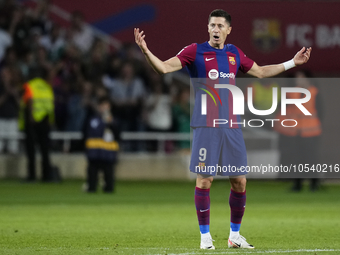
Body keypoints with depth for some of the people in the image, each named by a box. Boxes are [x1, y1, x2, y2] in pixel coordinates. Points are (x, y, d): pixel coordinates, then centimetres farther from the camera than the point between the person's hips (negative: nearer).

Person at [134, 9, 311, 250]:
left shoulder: (234, 53, 13)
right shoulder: (195, 51, -2)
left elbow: (261, 71, 27)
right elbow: (164, 67, -12)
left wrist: (292, 63, 27)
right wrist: (145, 51, -28)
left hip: (232, 126, 5)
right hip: (206, 126, -5)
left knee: (240, 181, 4)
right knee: (204, 180, -6)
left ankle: (235, 234, 18)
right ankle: (205, 236, 5)